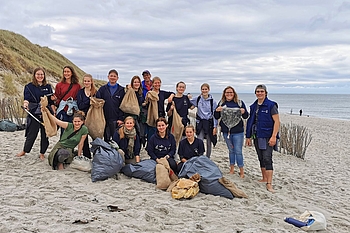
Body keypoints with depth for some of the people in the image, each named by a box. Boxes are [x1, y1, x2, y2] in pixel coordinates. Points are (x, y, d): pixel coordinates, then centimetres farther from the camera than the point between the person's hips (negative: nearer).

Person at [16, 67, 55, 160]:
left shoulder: (48, 86, 11)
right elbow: (27, 98, -7)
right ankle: (24, 151, 24)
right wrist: (25, 104, -29)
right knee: (31, 134, 2)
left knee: (45, 134, 5)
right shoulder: (29, 86, 4)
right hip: (34, 114, -2)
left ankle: (42, 153, 20)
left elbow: (52, 101, 12)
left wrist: (54, 113, 7)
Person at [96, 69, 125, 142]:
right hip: (105, 118, 1)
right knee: (106, 138, 8)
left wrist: (121, 118, -8)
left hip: (116, 119, -1)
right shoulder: (102, 89, 8)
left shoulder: (121, 90, 5)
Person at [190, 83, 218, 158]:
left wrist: (215, 126, -6)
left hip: (209, 123, -1)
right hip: (200, 123, 1)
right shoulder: (197, 99, 4)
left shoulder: (212, 101, -2)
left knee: (209, 143, 9)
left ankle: (207, 158, 23)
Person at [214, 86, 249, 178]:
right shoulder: (221, 103, 5)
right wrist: (217, 111, -13)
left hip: (238, 131, -3)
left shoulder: (239, 103, -2)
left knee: (238, 151, -3)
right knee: (231, 150, 15)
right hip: (226, 131, 3)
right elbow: (216, 117, 8)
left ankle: (242, 171, 8)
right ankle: (232, 169, 26)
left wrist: (244, 112, -19)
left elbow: (246, 116, 2)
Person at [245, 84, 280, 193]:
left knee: (267, 159, -11)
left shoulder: (271, 105, -7)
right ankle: (264, 178, 28)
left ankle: (269, 183, -10)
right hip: (257, 136, 7)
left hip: (267, 137, -6)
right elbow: (251, 122, 16)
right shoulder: (253, 106, 12)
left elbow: (277, 122, -11)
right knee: (261, 158, 14)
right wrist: (248, 137, 14)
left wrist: (273, 136, -19)